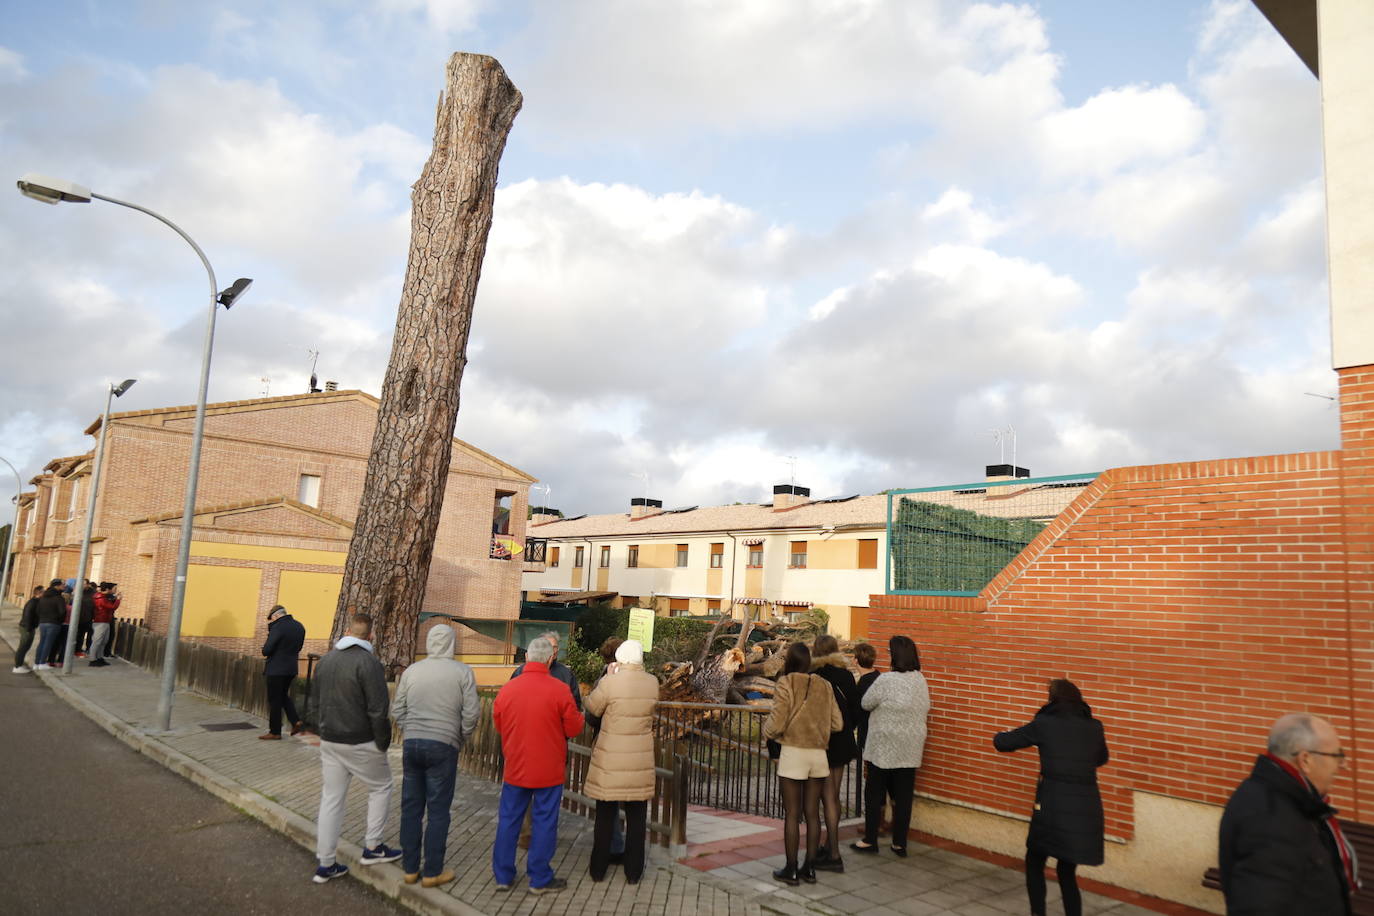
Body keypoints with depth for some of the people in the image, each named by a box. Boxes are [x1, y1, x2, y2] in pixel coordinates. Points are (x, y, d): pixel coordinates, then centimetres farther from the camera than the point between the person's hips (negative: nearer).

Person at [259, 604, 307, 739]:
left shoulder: (278, 627, -18)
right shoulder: (299, 626, 6)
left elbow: (266, 651, -18)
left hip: (276, 669, -7)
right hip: (292, 668, 7)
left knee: (274, 700, 4)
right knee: (284, 696, 21)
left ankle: (275, 732, 11)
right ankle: (296, 721, 8)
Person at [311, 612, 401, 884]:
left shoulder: (326, 660, 4)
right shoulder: (368, 662, -19)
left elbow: (314, 700, 13)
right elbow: (378, 709, -20)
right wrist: (383, 742, -8)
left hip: (329, 741, 6)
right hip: (360, 744, -6)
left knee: (331, 799, 12)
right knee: (380, 788, 14)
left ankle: (326, 863, 18)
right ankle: (372, 847, 17)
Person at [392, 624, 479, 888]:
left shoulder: (411, 671, 5)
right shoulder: (462, 672, -5)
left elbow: (398, 710, 7)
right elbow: (470, 713, -7)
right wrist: (461, 739, 9)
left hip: (411, 744, 4)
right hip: (443, 746, -4)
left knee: (411, 807, 12)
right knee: (438, 811, 5)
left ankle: (410, 868, 21)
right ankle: (432, 872, 11)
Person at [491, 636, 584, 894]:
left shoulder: (507, 688, -5)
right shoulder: (559, 689, -16)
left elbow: (498, 725, 9)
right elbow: (574, 728, -9)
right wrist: (580, 717, 13)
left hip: (515, 768, 3)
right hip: (548, 769, -3)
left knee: (508, 820, 15)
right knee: (544, 822, 7)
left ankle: (503, 875, 24)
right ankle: (540, 879, 16)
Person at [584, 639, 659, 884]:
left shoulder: (609, 681, -15)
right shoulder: (652, 682, -5)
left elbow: (592, 708, -1)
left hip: (611, 758, -2)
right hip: (640, 759, 2)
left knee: (605, 815, 12)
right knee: (636, 817, 13)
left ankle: (598, 869, 23)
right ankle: (633, 871, 20)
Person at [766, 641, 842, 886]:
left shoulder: (786, 684, -9)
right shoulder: (824, 686, 3)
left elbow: (777, 723, -13)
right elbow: (837, 724, 4)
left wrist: (766, 730, 8)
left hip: (793, 753, -4)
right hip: (819, 755, 4)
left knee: (792, 814, 4)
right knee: (812, 813, 12)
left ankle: (791, 870, 12)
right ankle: (809, 868, 19)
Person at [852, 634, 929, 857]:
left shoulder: (886, 680, -17)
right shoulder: (920, 680, 0)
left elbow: (866, 703, -7)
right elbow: (926, 708, 11)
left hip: (883, 747, -5)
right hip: (910, 749, 5)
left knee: (874, 794, 7)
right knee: (903, 796, 10)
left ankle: (870, 841, 13)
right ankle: (900, 843, 16)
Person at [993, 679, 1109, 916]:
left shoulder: (1044, 724, 0)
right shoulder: (1094, 727, 9)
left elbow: (1001, 742, 7)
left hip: (1053, 807, -3)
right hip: (1088, 809, 4)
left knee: (1034, 863, 19)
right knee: (1067, 871, 20)